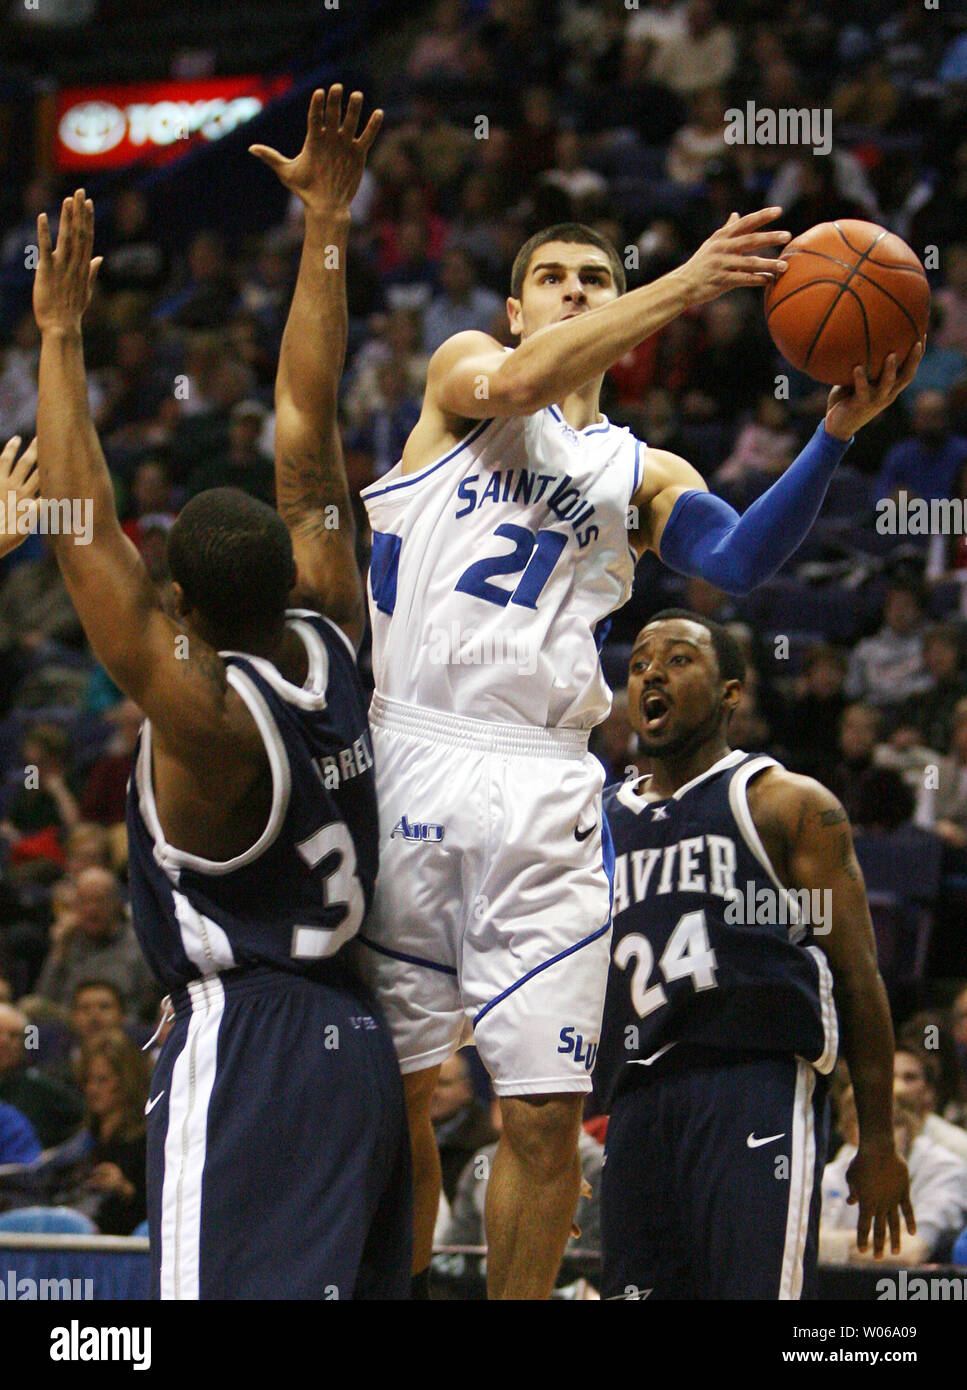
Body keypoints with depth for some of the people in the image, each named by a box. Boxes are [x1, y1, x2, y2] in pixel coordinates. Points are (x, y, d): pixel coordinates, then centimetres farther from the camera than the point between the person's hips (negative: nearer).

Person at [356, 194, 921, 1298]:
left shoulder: (642, 475, 19)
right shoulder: (462, 372, 14)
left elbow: (740, 561, -1)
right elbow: (515, 384, -12)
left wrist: (836, 432, -16)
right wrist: (684, 286, -19)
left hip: (542, 786, 2)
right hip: (405, 758, -2)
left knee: (546, 1114, -3)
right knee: (392, 1092, 1)